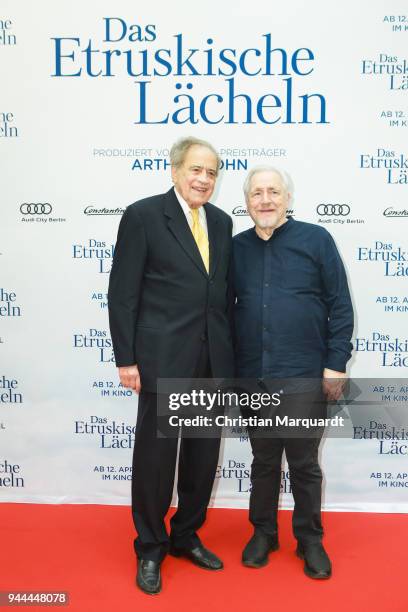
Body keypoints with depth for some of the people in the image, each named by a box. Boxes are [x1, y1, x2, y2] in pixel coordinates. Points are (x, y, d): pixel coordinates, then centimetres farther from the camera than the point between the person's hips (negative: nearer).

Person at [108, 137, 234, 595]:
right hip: (164, 359, -5)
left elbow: (223, 290, 12)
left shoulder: (221, 222, 10)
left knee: (203, 454, 15)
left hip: (212, 361, 6)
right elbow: (122, 294, -8)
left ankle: (186, 536, 36)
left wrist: (228, 352, 10)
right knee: (154, 455, 7)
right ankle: (150, 548, 28)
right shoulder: (142, 215, -6)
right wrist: (126, 359, -11)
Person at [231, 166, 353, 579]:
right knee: (263, 460, 15)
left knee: (304, 463, 9)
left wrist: (336, 364, -7)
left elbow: (340, 306, -3)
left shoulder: (316, 239, -2)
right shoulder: (236, 247, 7)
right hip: (252, 376, 3)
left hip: (305, 375, -2)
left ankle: (310, 539, 29)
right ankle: (263, 532, 33)